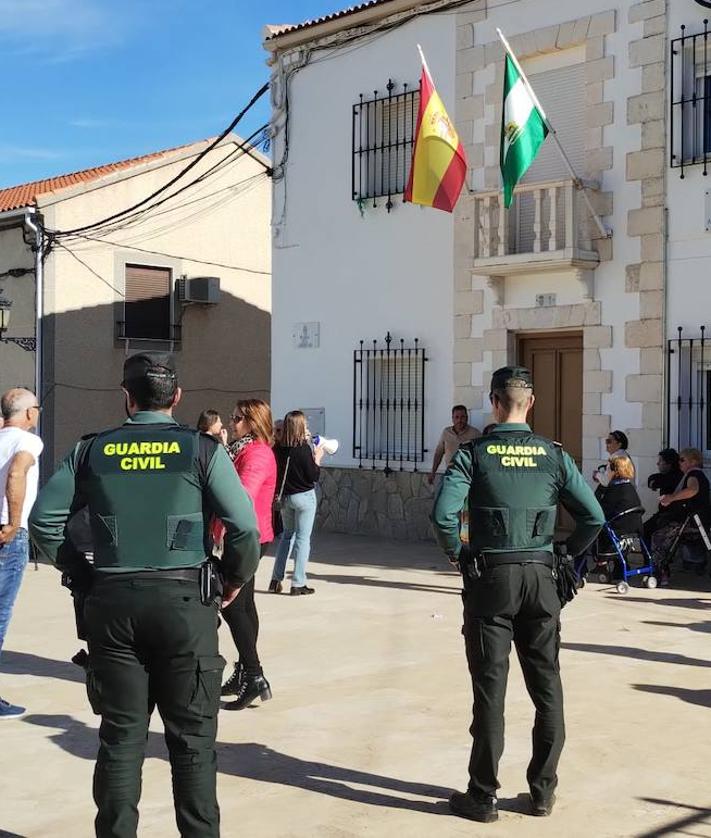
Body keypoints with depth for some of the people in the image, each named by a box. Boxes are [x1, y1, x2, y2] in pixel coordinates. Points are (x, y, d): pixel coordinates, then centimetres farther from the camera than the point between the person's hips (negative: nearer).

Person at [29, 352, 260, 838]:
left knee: (120, 735, 11)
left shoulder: (92, 451, 5)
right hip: (184, 600, -2)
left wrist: (83, 575, 11)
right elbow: (245, 527, -8)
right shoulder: (201, 450, -2)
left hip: (111, 602, 2)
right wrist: (236, 580, 8)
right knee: (192, 738, 7)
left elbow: (44, 520, 4)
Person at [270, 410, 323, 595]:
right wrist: (317, 458, 0)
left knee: (287, 535, 20)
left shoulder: (279, 449, -3)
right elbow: (313, 476, -15)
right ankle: (298, 584, 5)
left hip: (285, 497, 6)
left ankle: (276, 579, 19)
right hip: (304, 496, -5)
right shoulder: (304, 449, -17)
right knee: (303, 538, 3)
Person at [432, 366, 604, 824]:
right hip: (540, 578, 2)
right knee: (547, 686, 12)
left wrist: (460, 556, -1)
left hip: (490, 577, -2)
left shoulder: (473, 454, -5)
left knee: (490, 688, 3)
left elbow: (443, 515, -17)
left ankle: (483, 797, 10)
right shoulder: (554, 455, 2)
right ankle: (544, 790, 20)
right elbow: (594, 518, -1)